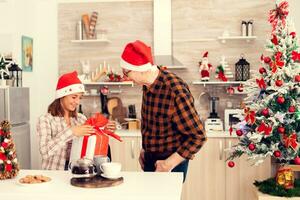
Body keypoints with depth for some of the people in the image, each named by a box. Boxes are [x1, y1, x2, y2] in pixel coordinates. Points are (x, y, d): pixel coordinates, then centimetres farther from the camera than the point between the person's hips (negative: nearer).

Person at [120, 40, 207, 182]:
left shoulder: (175, 91, -27)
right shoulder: (147, 84, -3)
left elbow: (198, 137, -22)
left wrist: (168, 164, -21)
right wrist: (145, 149, 10)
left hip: (171, 164, -7)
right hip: (149, 160, 7)